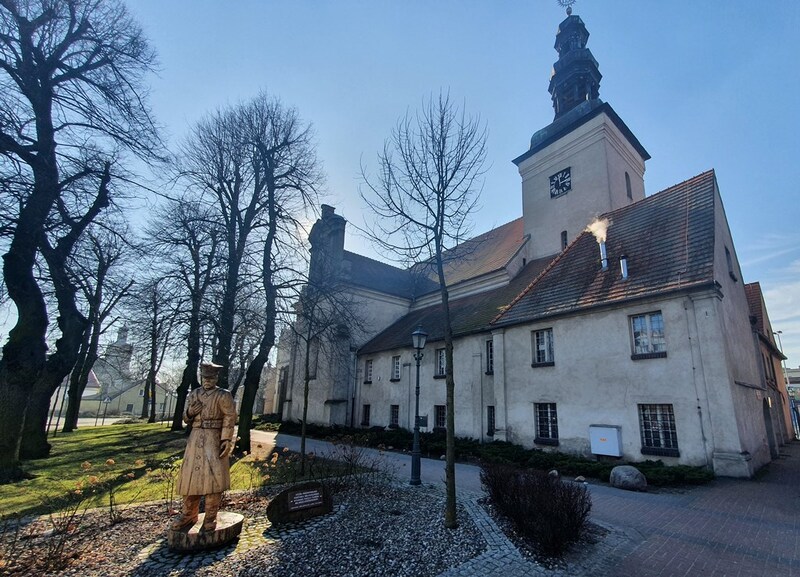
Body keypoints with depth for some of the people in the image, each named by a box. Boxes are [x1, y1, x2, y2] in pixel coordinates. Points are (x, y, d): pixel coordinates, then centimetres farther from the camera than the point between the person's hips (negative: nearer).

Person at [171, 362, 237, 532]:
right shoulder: (193, 394, 12)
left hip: (214, 439, -5)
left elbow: (230, 417, -9)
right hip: (195, 438, 5)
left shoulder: (223, 396, -4)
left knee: (213, 476, -7)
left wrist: (227, 440, -18)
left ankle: (210, 518, 7)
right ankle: (189, 515, 25)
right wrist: (189, 412, -4)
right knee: (191, 476, 9)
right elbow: (186, 419, 19)